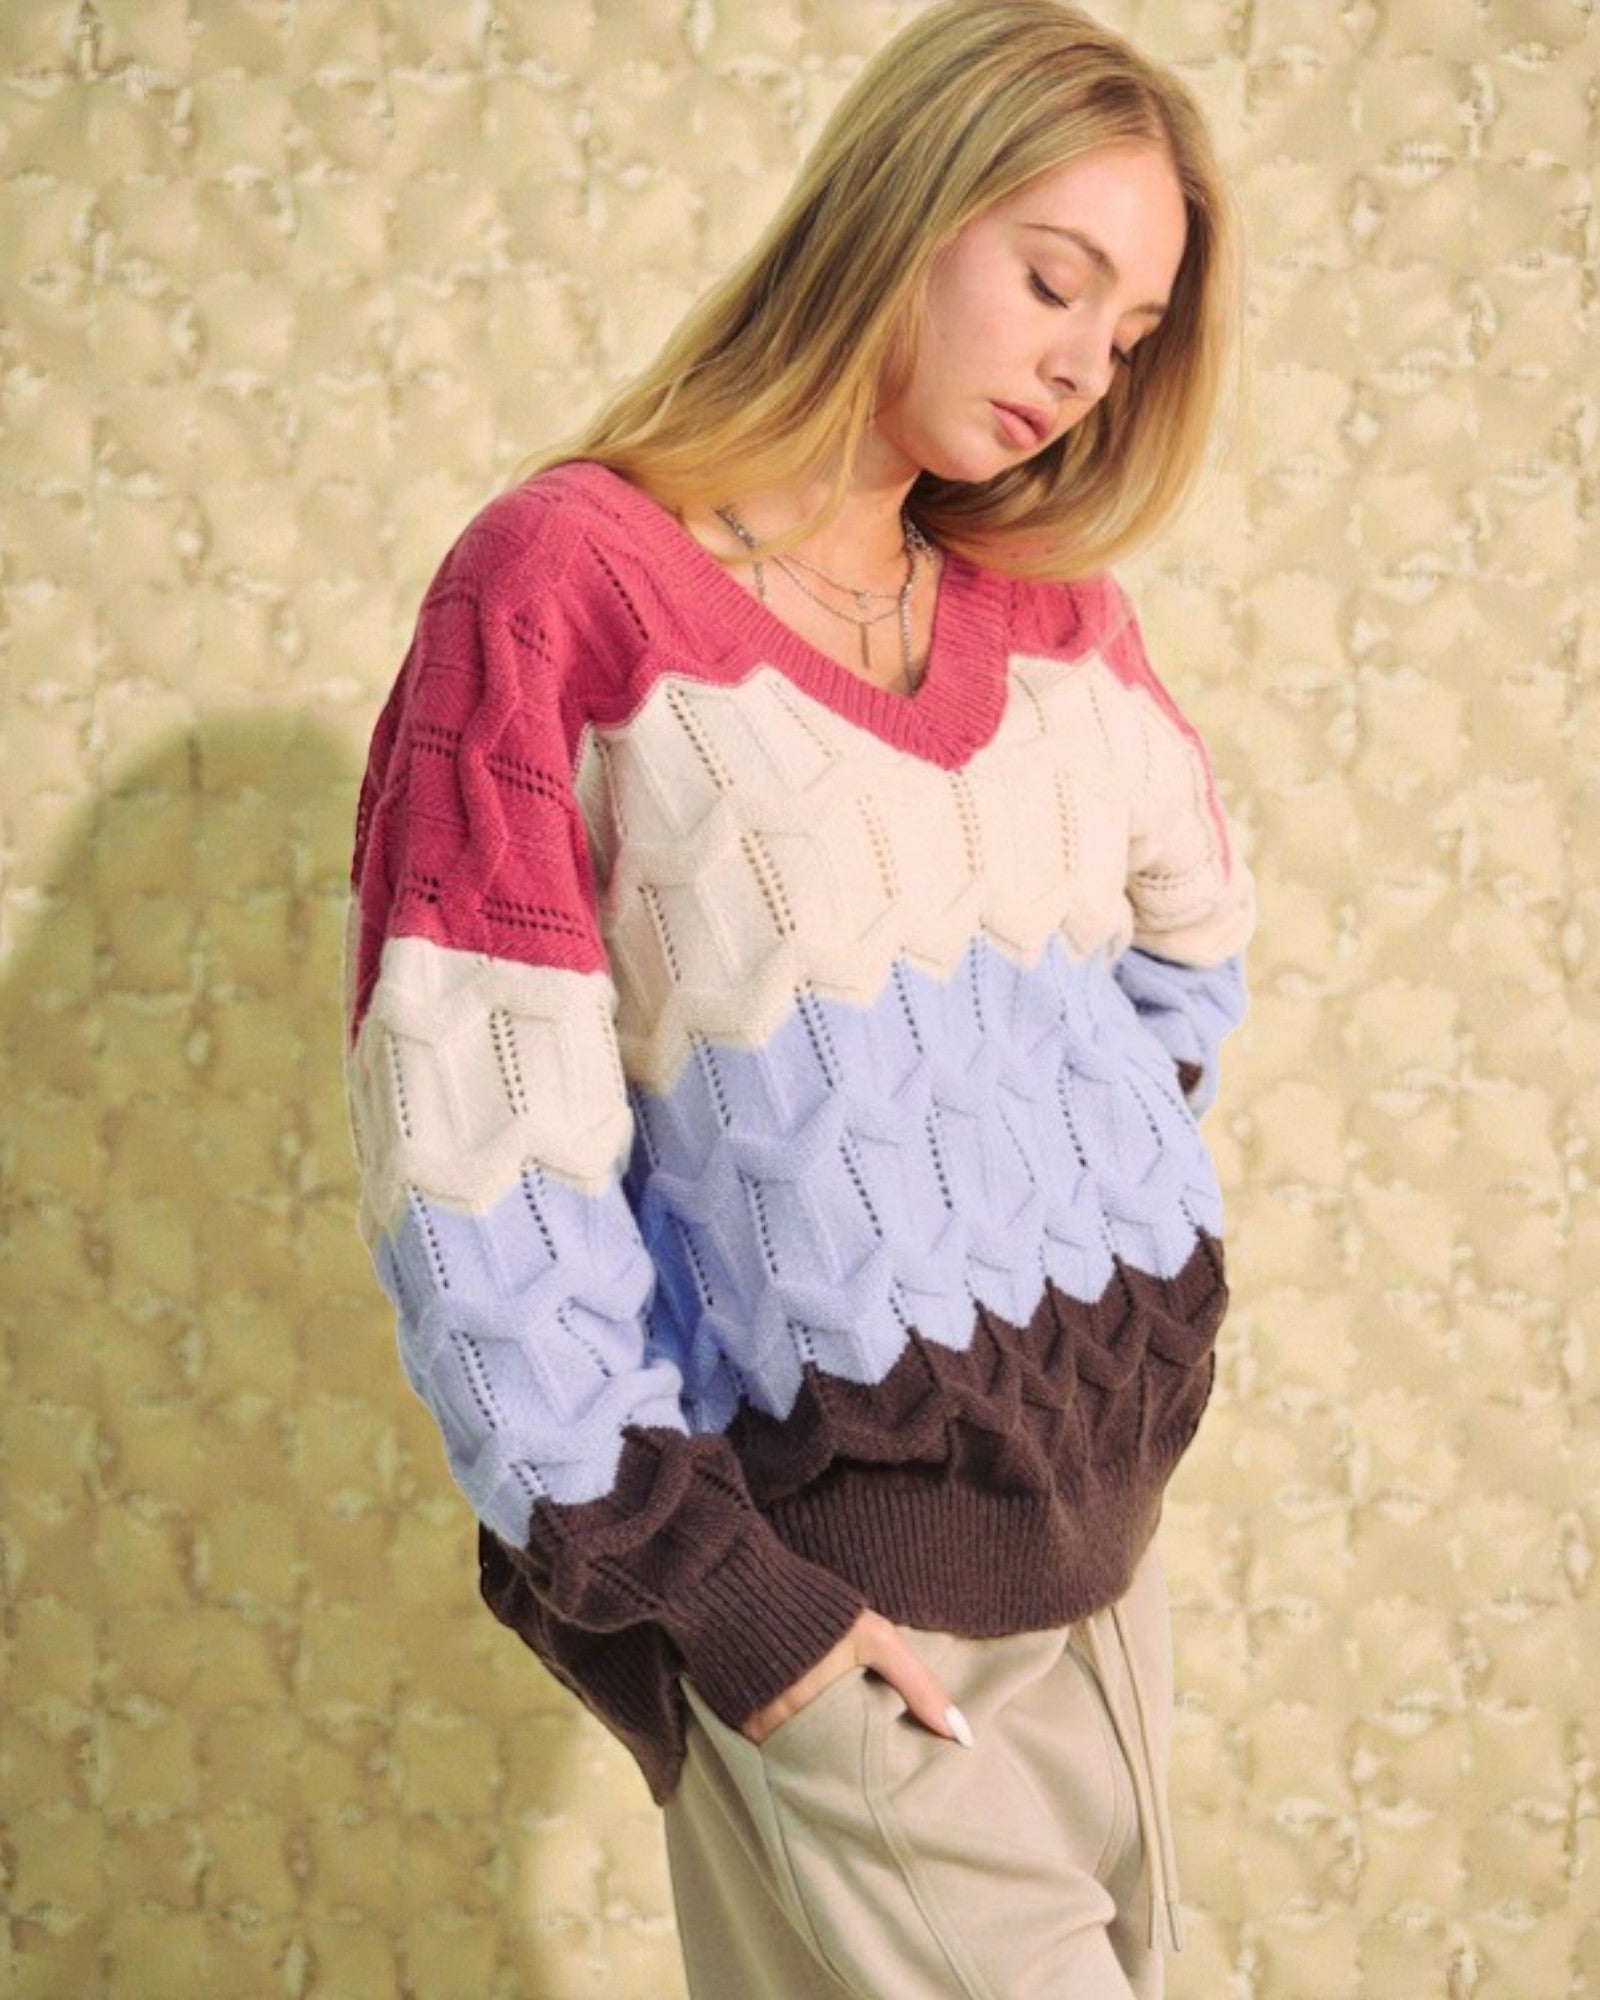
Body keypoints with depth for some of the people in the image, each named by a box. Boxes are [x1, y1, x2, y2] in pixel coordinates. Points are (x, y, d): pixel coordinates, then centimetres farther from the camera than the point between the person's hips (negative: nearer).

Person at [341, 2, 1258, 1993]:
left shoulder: (1052, 597, 6)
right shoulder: (566, 579, -12)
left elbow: (1188, 931, 23)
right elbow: (471, 1152, -15)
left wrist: (1121, 1249, 13)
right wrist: (692, 1580, -15)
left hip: (1102, 1496, 6)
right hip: (824, 1549, -6)